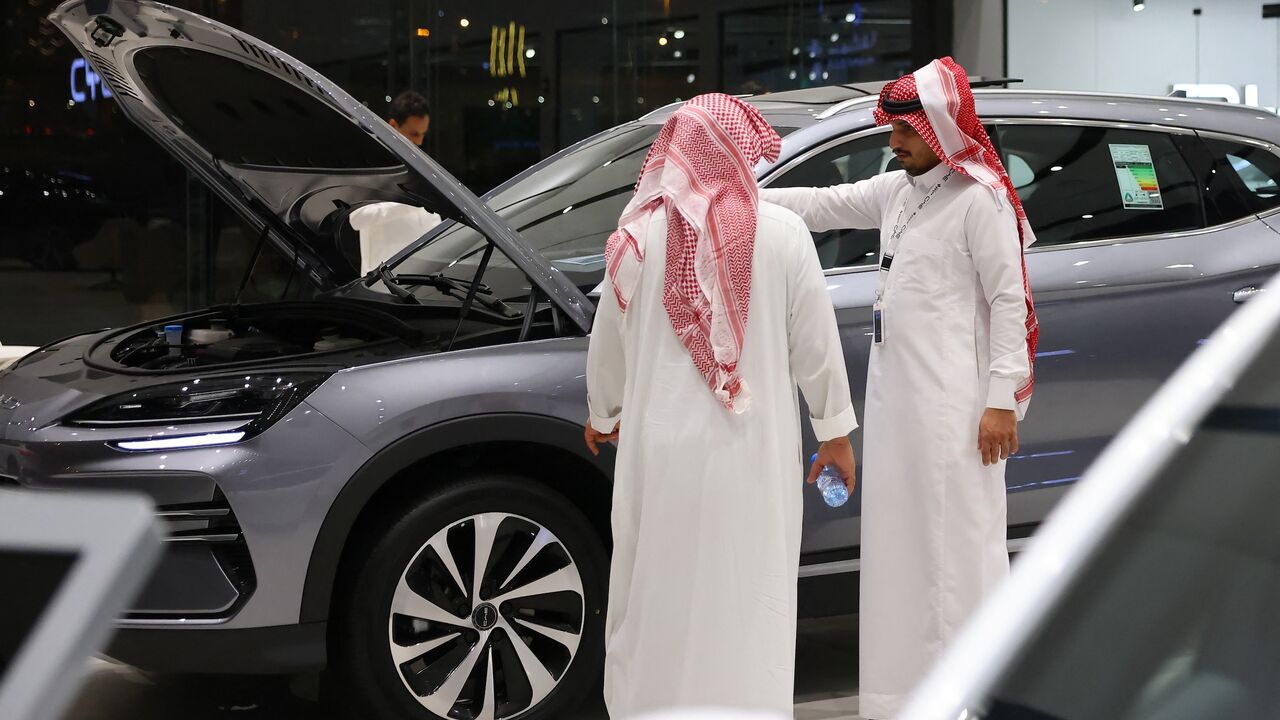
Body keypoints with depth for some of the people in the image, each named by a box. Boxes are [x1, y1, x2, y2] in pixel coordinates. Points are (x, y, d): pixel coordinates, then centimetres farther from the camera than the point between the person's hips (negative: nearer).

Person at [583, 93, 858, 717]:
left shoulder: (640, 237, -2)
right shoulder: (782, 234, -6)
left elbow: (608, 342, 6)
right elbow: (816, 344, -2)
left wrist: (602, 415, 25)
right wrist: (836, 431, 12)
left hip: (661, 451, 1)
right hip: (752, 454, -1)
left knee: (657, 603, 11)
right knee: (747, 606, 6)